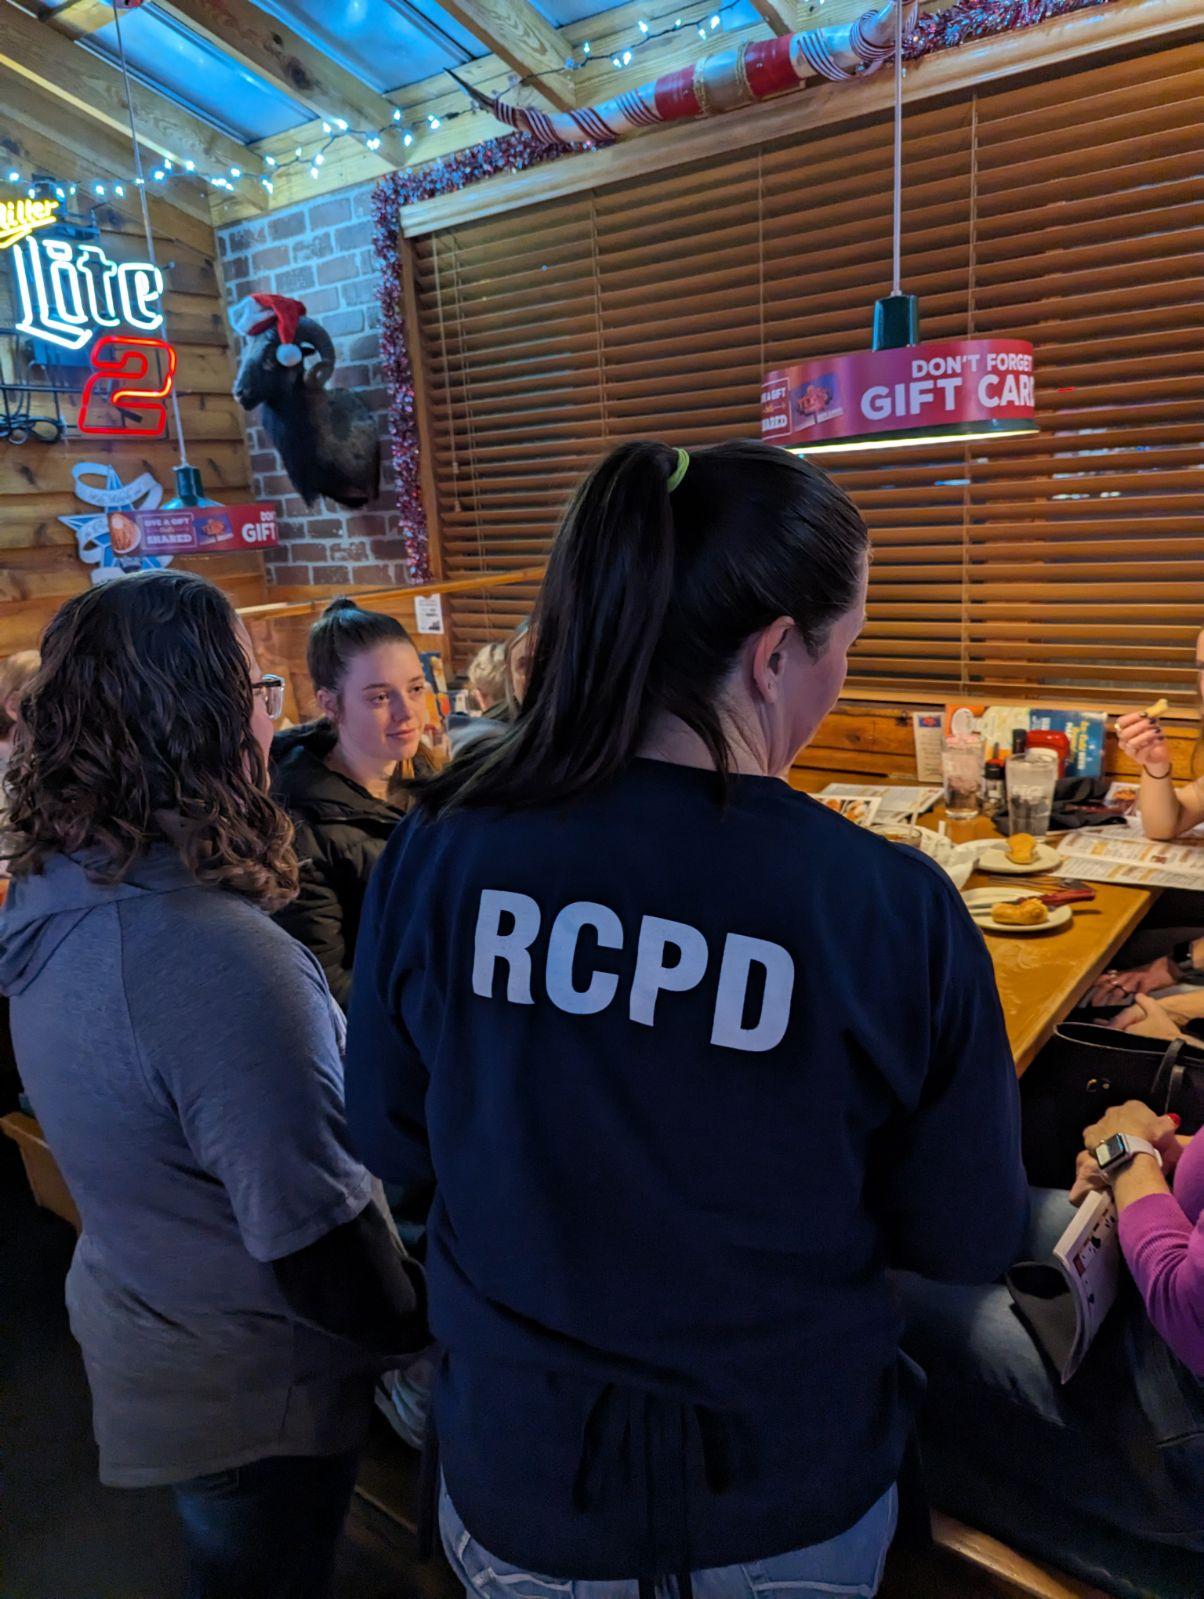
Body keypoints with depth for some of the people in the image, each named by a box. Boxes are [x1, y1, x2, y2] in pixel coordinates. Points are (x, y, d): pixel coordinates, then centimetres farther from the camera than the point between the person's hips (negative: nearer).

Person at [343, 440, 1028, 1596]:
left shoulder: (436, 851, -21)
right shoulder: (896, 909, -27)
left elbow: (390, 1146, -5)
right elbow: (968, 1244, -11)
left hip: (518, 1470, 2)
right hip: (793, 1487, -1)